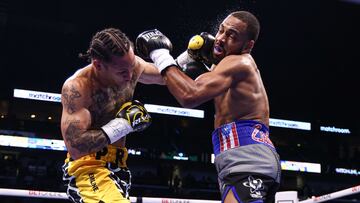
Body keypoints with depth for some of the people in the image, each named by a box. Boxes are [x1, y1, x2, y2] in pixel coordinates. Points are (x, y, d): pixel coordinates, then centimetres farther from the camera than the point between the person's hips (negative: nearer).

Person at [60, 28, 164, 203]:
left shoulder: (132, 66, -5)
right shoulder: (76, 88, -24)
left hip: (117, 167, 7)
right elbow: (76, 147, -29)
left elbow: (166, 77, 16)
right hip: (87, 168, -7)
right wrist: (123, 124, -25)